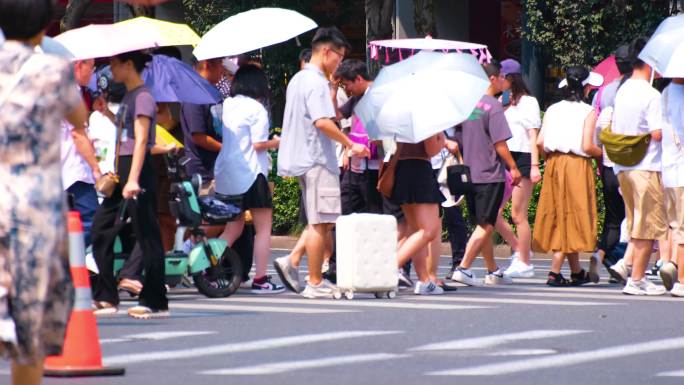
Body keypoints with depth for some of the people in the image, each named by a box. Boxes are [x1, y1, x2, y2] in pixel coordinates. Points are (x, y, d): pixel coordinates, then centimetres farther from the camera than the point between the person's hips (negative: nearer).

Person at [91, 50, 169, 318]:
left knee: (147, 236, -5)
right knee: (101, 230, 10)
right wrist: (107, 113, 14)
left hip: (138, 170, -10)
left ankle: (155, 303, -1)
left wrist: (133, 179, -27)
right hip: (122, 170, 10)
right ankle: (105, 298, 14)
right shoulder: (129, 96, 15)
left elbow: (141, 140, -20)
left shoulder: (142, 97, -13)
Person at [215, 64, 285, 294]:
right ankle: (260, 280, -1)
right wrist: (277, 142, 3)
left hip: (226, 175, 7)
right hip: (251, 174, -7)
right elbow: (258, 144, -14)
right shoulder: (256, 109, -10)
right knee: (263, 227, 2)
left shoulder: (226, 105, 7)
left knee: (233, 228, 15)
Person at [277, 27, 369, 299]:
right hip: (318, 160, -10)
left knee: (320, 222, 15)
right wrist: (350, 145, -18)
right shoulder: (316, 82, -14)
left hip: (303, 160, 10)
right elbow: (323, 122, -24)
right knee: (320, 224, -6)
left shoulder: (298, 80, 17)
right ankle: (315, 284, -4)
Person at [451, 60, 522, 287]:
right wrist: (513, 168, -4)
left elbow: (458, 140, 13)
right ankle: (463, 268, -14)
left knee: (483, 225, 15)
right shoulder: (493, 107, -13)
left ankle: (493, 271, 23)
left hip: (469, 174, 7)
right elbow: (500, 144, -15)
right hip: (491, 174, -7)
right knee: (485, 225, -4)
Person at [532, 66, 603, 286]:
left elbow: (540, 142, 0)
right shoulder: (588, 112, -7)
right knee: (571, 217, 1)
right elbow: (587, 146, -14)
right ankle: (554, 272, -7)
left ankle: (577, 272, 20)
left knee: (560, 217, 12)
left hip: (554, 164, 5)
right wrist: (603, 153, 4)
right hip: (577, 166, -5)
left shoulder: (552, 110, 6)